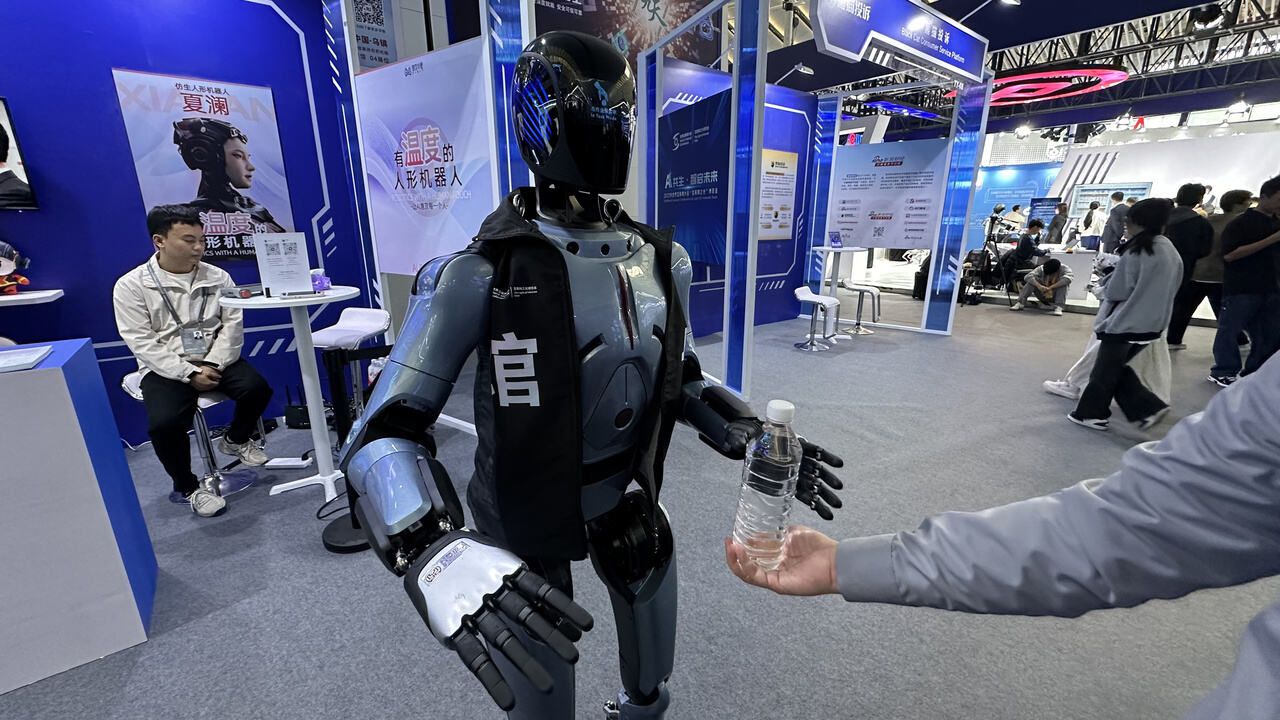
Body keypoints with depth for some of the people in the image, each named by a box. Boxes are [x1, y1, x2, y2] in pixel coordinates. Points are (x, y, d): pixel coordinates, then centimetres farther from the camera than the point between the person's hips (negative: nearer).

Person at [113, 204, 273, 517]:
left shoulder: (217, 277, 3)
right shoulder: (131, 285, -4)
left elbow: (232, 324, -1)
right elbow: (143, 343, -9)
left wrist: (213, 364, -15)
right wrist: (189, 373, -20)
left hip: (215, 360, 2)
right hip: (166, 369, -2)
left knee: (256, 388, -24)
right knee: (163, 424, -26)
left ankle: (235, 440, 11)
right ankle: (188, 487, 2)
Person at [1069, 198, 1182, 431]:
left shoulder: (1136, 252, -18)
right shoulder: (1172, 251, 7)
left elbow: (1115, 291, -16)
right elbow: (1171, 289, 15)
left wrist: (1104, 291, 4)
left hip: (1125, 321, -8)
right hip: (1153, 322, 8)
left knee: (1105, 370, 6)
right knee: (1116, 367, 20)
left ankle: (1091, 413, 17)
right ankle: (1148, 408, 15)